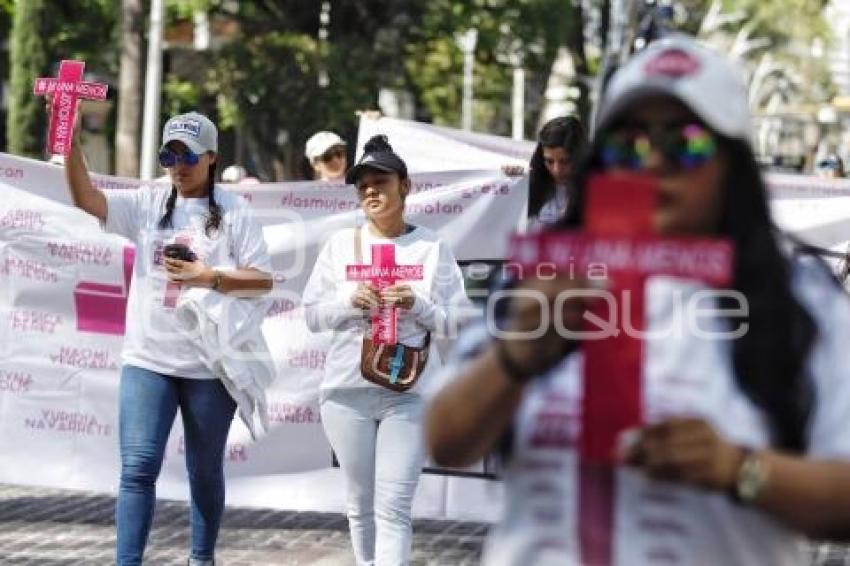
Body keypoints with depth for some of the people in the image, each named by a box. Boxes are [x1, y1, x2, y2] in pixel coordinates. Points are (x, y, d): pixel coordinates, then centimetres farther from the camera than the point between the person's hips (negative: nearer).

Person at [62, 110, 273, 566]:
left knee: (205, 470, 13)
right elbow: (85, 198, -7)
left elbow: (262, 280, -3)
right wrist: (69, 142, -20)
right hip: (147, 360, 1)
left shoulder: (234, 212, -1)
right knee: (138, 468, -8)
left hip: (210, 365, -1)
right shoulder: (148, 204, 5)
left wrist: (209, 277, -17)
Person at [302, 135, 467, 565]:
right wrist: (350, 299, -10)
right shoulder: (340, 244, 8)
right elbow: (313, 316, 8)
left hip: (409, 393, -2)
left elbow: (456, 322, 3)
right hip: (347, 389, 2)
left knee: (393, 508, -9)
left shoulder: (432, 248, 3)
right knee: (361, 505, 10)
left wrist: (416, 305, -15)